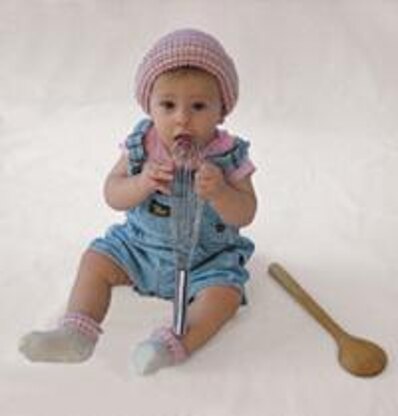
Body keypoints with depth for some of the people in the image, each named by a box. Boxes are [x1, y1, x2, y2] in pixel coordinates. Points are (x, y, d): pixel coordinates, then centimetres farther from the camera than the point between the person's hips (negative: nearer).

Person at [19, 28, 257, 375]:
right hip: (142, 244, 3)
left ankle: (174, 345, -37)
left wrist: (217, 192, -41)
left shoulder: (228, 156, -18)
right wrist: (142, 184, -31)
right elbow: (112, 194, -9)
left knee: (225, 293, -26)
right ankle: (76, 332, -15)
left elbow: (245, 214, -20)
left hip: (208, 256, -3)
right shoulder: (140, 145, -11)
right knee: (96, 259, -6)